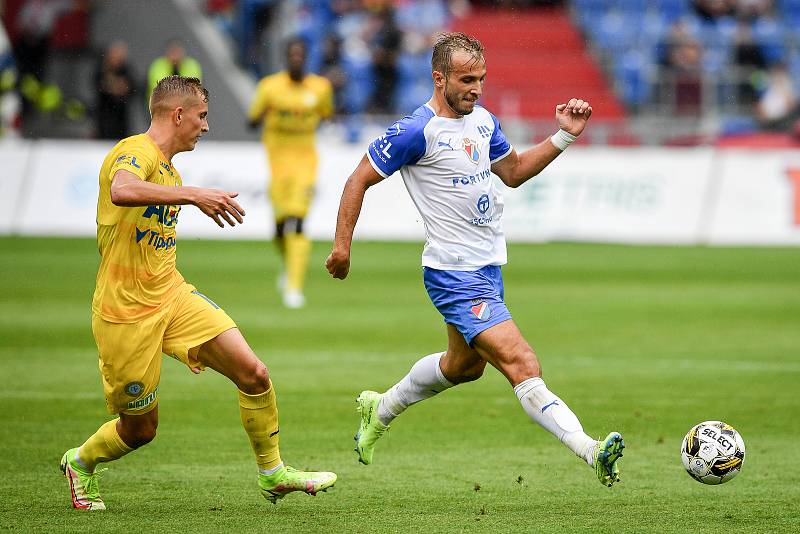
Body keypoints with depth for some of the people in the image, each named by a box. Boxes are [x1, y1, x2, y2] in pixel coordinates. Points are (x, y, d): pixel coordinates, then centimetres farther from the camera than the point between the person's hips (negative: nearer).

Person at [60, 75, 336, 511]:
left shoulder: (168, 171, 18)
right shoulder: (135, 152, -13)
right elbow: (122, 191, -40)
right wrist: (192, 195, -43)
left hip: (173, 296, 8)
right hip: (126, 312, -8)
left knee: (253, 373, -9)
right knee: (140, 429, 5)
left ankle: (272, 474, 7)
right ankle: (80, 462, 35)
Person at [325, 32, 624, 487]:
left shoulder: (483, 120, 7)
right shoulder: (417, 132, -17)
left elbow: (514, 172, 21)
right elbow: (360, 180, -8)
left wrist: (564, 136, 9)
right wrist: (342, 244, -10)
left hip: (489, 265, 10)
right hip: (455, 275, -10)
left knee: (464, 365, 26)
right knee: (521, 364, -19)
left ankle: (380, 410, 48)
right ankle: (591, 452, -30)